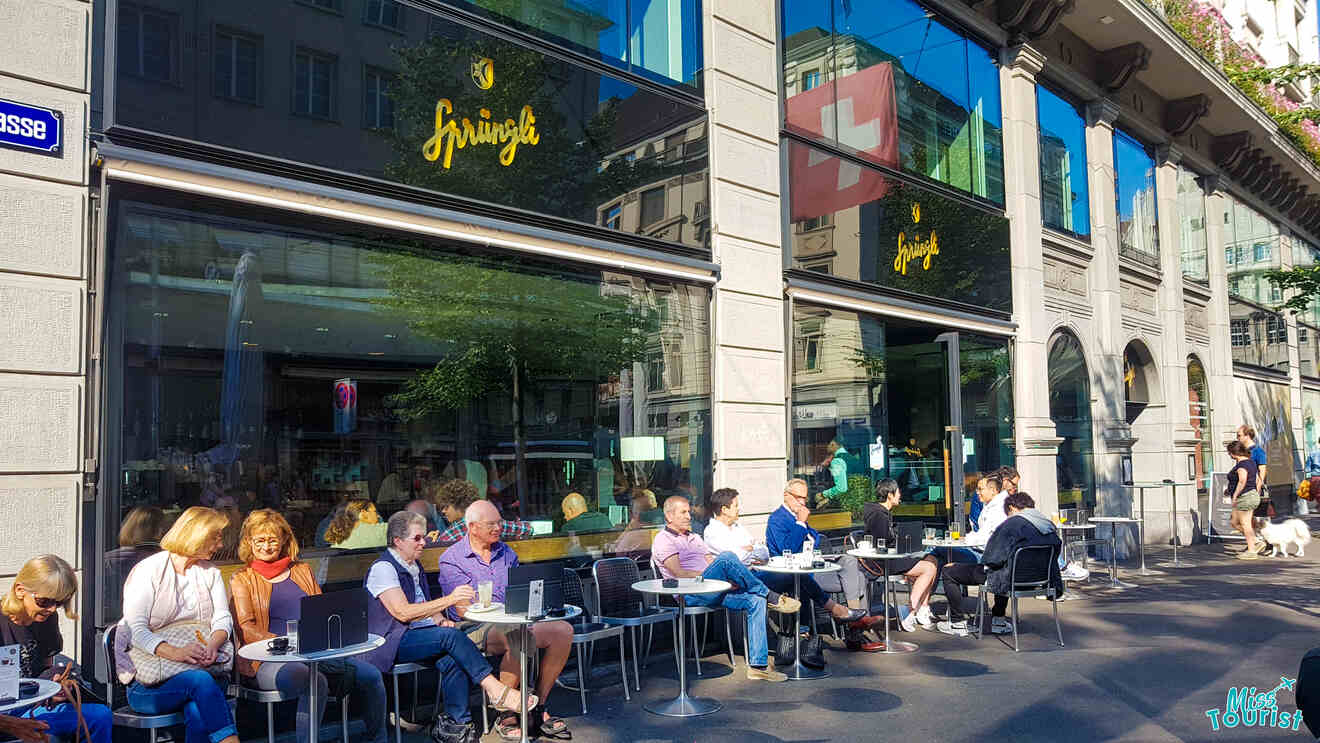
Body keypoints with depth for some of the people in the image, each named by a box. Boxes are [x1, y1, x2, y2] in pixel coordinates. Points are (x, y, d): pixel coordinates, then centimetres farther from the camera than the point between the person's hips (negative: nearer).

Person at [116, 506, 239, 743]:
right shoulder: (148, 570, -3)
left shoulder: (210, 573, 15)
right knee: (201, 681, -33)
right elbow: (136, 630, -13)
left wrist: (213, 644, -19)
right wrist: (176, 653, -29)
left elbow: (223, 617, 5)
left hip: (197, 668, 4)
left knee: (199, 714, -30)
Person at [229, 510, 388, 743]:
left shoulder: (303, 571, 21)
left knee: (369, 674, -17)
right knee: (315, 682, -36)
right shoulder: (242, 580, 9)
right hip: (269, 660, -4)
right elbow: (246, 630, -3)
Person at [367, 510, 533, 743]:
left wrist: (441, 619, 4)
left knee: (452, 659, -25)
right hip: (393, 642, -7)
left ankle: (455, 724, -20)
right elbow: (402, 612, -20)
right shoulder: (383, 568, -9)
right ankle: (495, 690, -28)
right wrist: (449, 600, -24)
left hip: (424, 635, 7)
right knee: (450, 636, -29)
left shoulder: (415, 566, 19)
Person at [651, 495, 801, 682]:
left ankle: (758, 665, -15)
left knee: (756, 601, -16)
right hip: (691, 594, -8)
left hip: (713, 592, 8)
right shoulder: (663, 540, 2)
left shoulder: (694, 538, 28)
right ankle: (770, 597, -17)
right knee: (727, 557, -30)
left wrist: (728, 579, -2)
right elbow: (679, 574, -11)